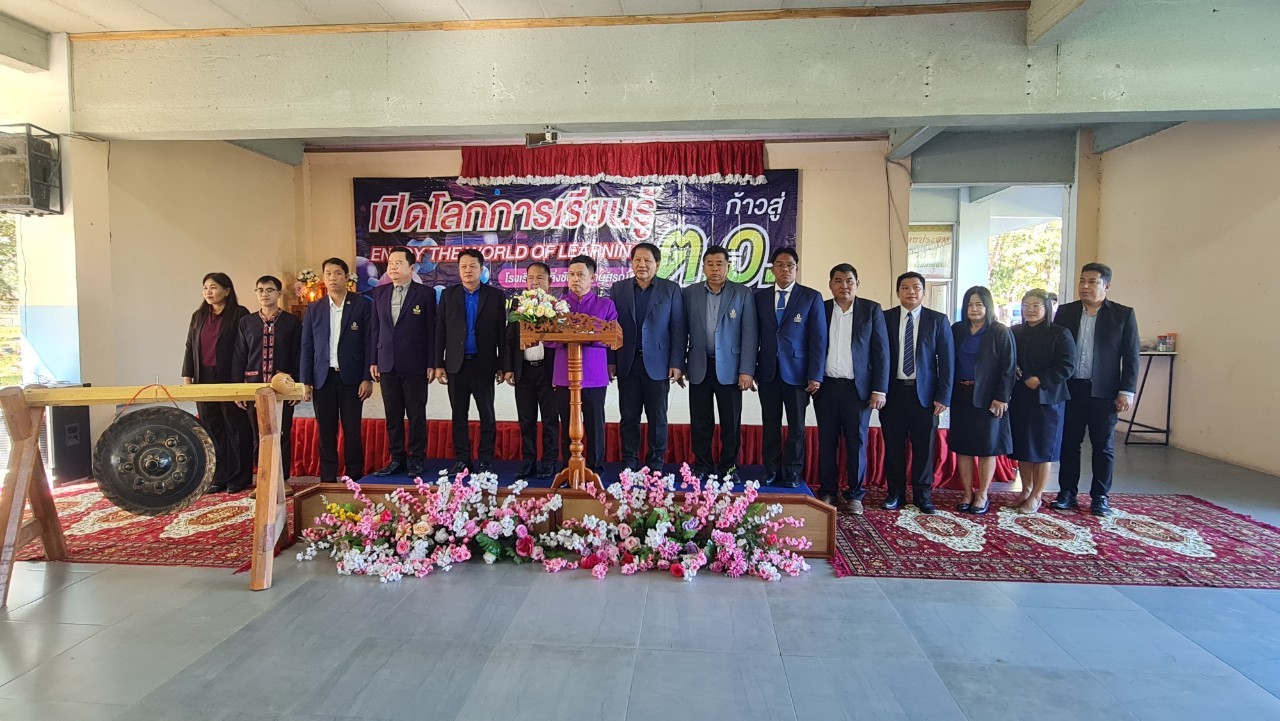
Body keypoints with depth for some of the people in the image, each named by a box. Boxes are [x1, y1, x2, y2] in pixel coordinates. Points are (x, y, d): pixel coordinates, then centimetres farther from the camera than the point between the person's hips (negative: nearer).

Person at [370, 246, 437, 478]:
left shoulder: (426, 293, -3)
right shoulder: (379, 293, 10)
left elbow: (432, 331, -4)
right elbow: (375, 328, 12)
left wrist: (431, 364, -7)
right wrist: (373, 361, 6)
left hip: (415, 366, -4)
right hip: (387, 365, 4)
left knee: (416, 416, 3)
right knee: (392, 416, 10)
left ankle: (416, 460, 13)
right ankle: (397, 459, 20)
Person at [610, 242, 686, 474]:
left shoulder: (671, 290, 3)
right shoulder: (618, 289, 7)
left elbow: (678, 330, 0)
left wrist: (677, 364, -7)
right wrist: (610, 361, -1)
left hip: (657, 364, -1)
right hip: (627, 364, 2)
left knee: (657, 418, 5)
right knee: (628, 417, 7)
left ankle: (656, 464, 16)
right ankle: (629, 462, 17)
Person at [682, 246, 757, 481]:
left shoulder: (743, 294, 0)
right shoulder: (690, 293, 5)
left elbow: (749, 334, -3)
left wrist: (746, 371, -9)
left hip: (729, 367, -1)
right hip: (699, 368, 2)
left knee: (731, 423, 5)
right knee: (700, 423, 7)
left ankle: (728, 468, 18)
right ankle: (702, 467, 20)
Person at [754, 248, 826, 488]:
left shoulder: (811, 297, 1)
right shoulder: (760, 297, 9)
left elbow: (818, 339, -2)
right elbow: (755, 335, 9)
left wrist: (815, 376, -8)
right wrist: (751, 369, 4)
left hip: (796, 371, -2)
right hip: (768, 371, 2)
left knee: (796, 425, 5)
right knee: (770, 424, 7)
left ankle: (792, 473, 16)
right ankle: (771, 471, 16)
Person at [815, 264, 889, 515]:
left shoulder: (871, 309, 3)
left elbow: (881, 351, 0)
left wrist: (879, 389, -6)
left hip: (858, 388, -1)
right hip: (826, 387, 1)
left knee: (856, 442, 4)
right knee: (827, 442, 7)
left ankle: (854, 495, 15)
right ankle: (827, 492, 17)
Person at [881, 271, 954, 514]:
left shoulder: (938, 320, 4)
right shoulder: (885, 318, 4)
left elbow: (946, 361, 2)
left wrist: (943, 396, -4)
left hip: (924, 394, 0)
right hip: (893, 392, 0)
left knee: (924, 447, 6)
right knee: (893, 446, 6)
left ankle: (923, 495, 20)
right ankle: (895, 493, 19)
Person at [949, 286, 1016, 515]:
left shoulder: (1001, 332, -3)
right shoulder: (956, 330, 6)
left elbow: (1008, 367, -6)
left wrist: (1001, 398, -12)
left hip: (987, 398, -3)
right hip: (960, 396, 4)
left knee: (987, 447, 4)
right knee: (962, 445, 6)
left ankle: (982, 495, 16)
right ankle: (967, 493, 17)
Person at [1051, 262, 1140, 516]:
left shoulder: (1123, 314, 0)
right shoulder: (1065, 312, 5)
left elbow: (1131, 356, -1)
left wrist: (1127, 391, -7)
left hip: (1103, 392, -1)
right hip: (1069, 390, 2)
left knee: (1103, 446, 8)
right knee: (1069, 443, 8)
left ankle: (1100, 497, 19)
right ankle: (1067, 493, 18)